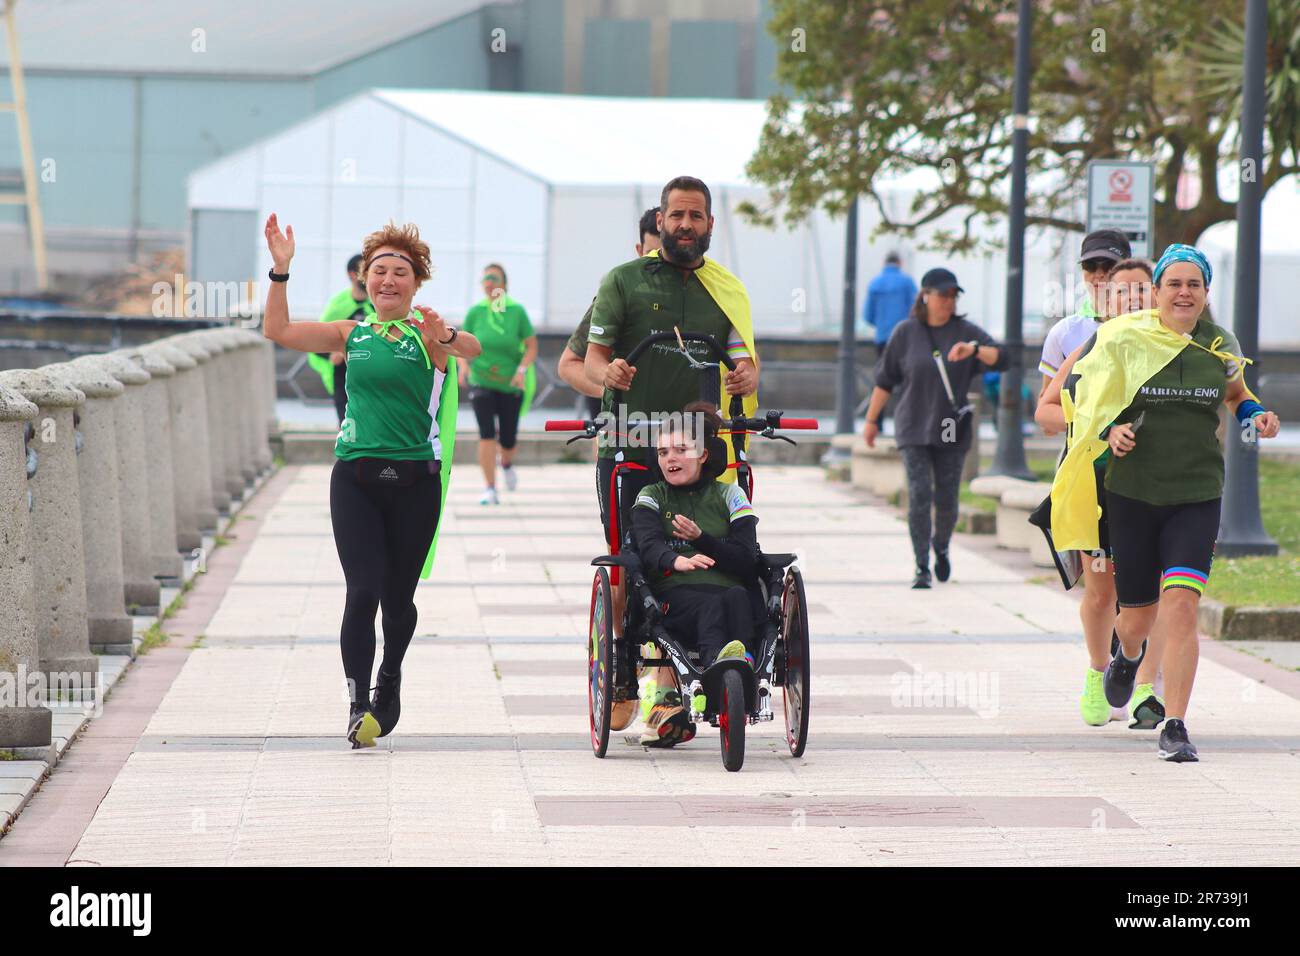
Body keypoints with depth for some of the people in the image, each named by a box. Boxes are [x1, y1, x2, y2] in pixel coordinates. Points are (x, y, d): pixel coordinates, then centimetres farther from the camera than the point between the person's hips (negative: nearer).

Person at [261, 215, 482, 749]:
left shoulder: (428, 334, 0)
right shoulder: (352, 334, 9)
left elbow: (472, 348, -22)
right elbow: (278, 331, 5)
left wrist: (449, 339, -44)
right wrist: (280, 271, -6)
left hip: (414, 481, -1)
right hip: (355, 478, 1)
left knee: (397, 596, 9)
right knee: (363, 590, -12)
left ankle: (389, 686, 34)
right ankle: (358, 705, -10)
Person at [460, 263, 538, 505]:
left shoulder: (517, 311, -5)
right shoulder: (475, 312, -2)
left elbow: (532, 346, -2)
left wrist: (522, 369, -18)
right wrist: (464, 365, -17)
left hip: (511, 384, 0)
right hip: (481, 382, 0)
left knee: (508, 438, 7)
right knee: (487, 433, -14)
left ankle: (507, 464, 44)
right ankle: (489, 489, -10)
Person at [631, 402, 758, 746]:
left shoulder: (730, 495, 19)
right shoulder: (651, 498, 17)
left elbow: (747, 560, 5)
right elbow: (648, 546, -7)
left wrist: (701, 539, -9)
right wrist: (676, 560, -30)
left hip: (725, 586, 2)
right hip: (674, 594, -2)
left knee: (736, 598, -36)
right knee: (711, 606, -37)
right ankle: (719, 663, -70)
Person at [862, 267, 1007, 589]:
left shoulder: (966, 331, 0)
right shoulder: (906, 333, 0)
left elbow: (1001, 359, -12)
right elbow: (885, 379, 7)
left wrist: (973, 350, -31)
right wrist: (871, 420, 9)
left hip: (951, 430, 1)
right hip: (914, 429, -1)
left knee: (947, 499, 4)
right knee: (919, 495, -11)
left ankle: (941, 548, 34)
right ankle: (922, 568, -7)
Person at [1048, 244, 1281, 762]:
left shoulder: (1221, 345, 4)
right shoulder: (1123, 338, -5)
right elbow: (1076, 375, 7)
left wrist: (1255, 416, 5)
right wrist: (1108, 430, -9)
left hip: (1198, 495, 1)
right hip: (1132, 491, 0)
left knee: (1181, 605, -16)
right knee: (1138, 615, 9)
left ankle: (1175, 729, -13)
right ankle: (1127, 657, 48)